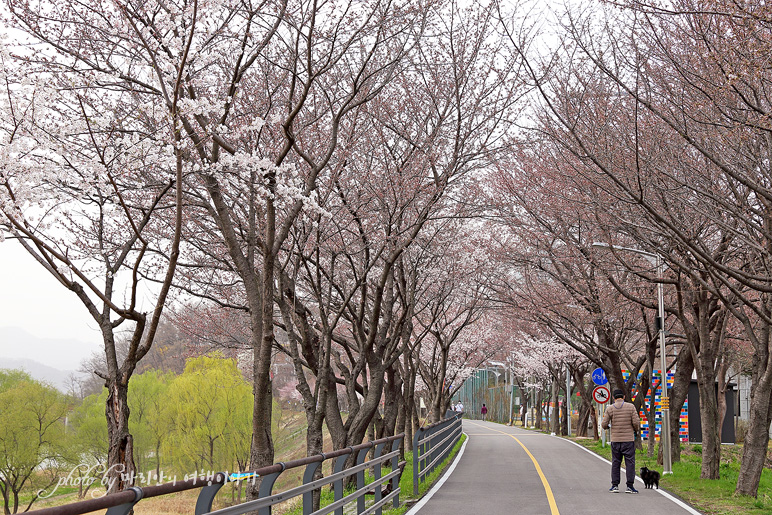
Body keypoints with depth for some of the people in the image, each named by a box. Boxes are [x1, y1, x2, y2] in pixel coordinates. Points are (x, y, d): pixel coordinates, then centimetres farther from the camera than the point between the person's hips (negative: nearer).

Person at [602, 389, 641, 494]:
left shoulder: (610, 409, 0)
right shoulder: (631, 407, -3)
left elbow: (604, 424, -3)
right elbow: (636, 422, -8)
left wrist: (606, 426, 21)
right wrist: (637, 429, 13)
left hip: (615, 440, 2)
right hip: (628, 439, -2)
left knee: (615, 463, 8)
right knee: (630, 462, 2)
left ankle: (615, 485, 7)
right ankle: (630, 486, -1)